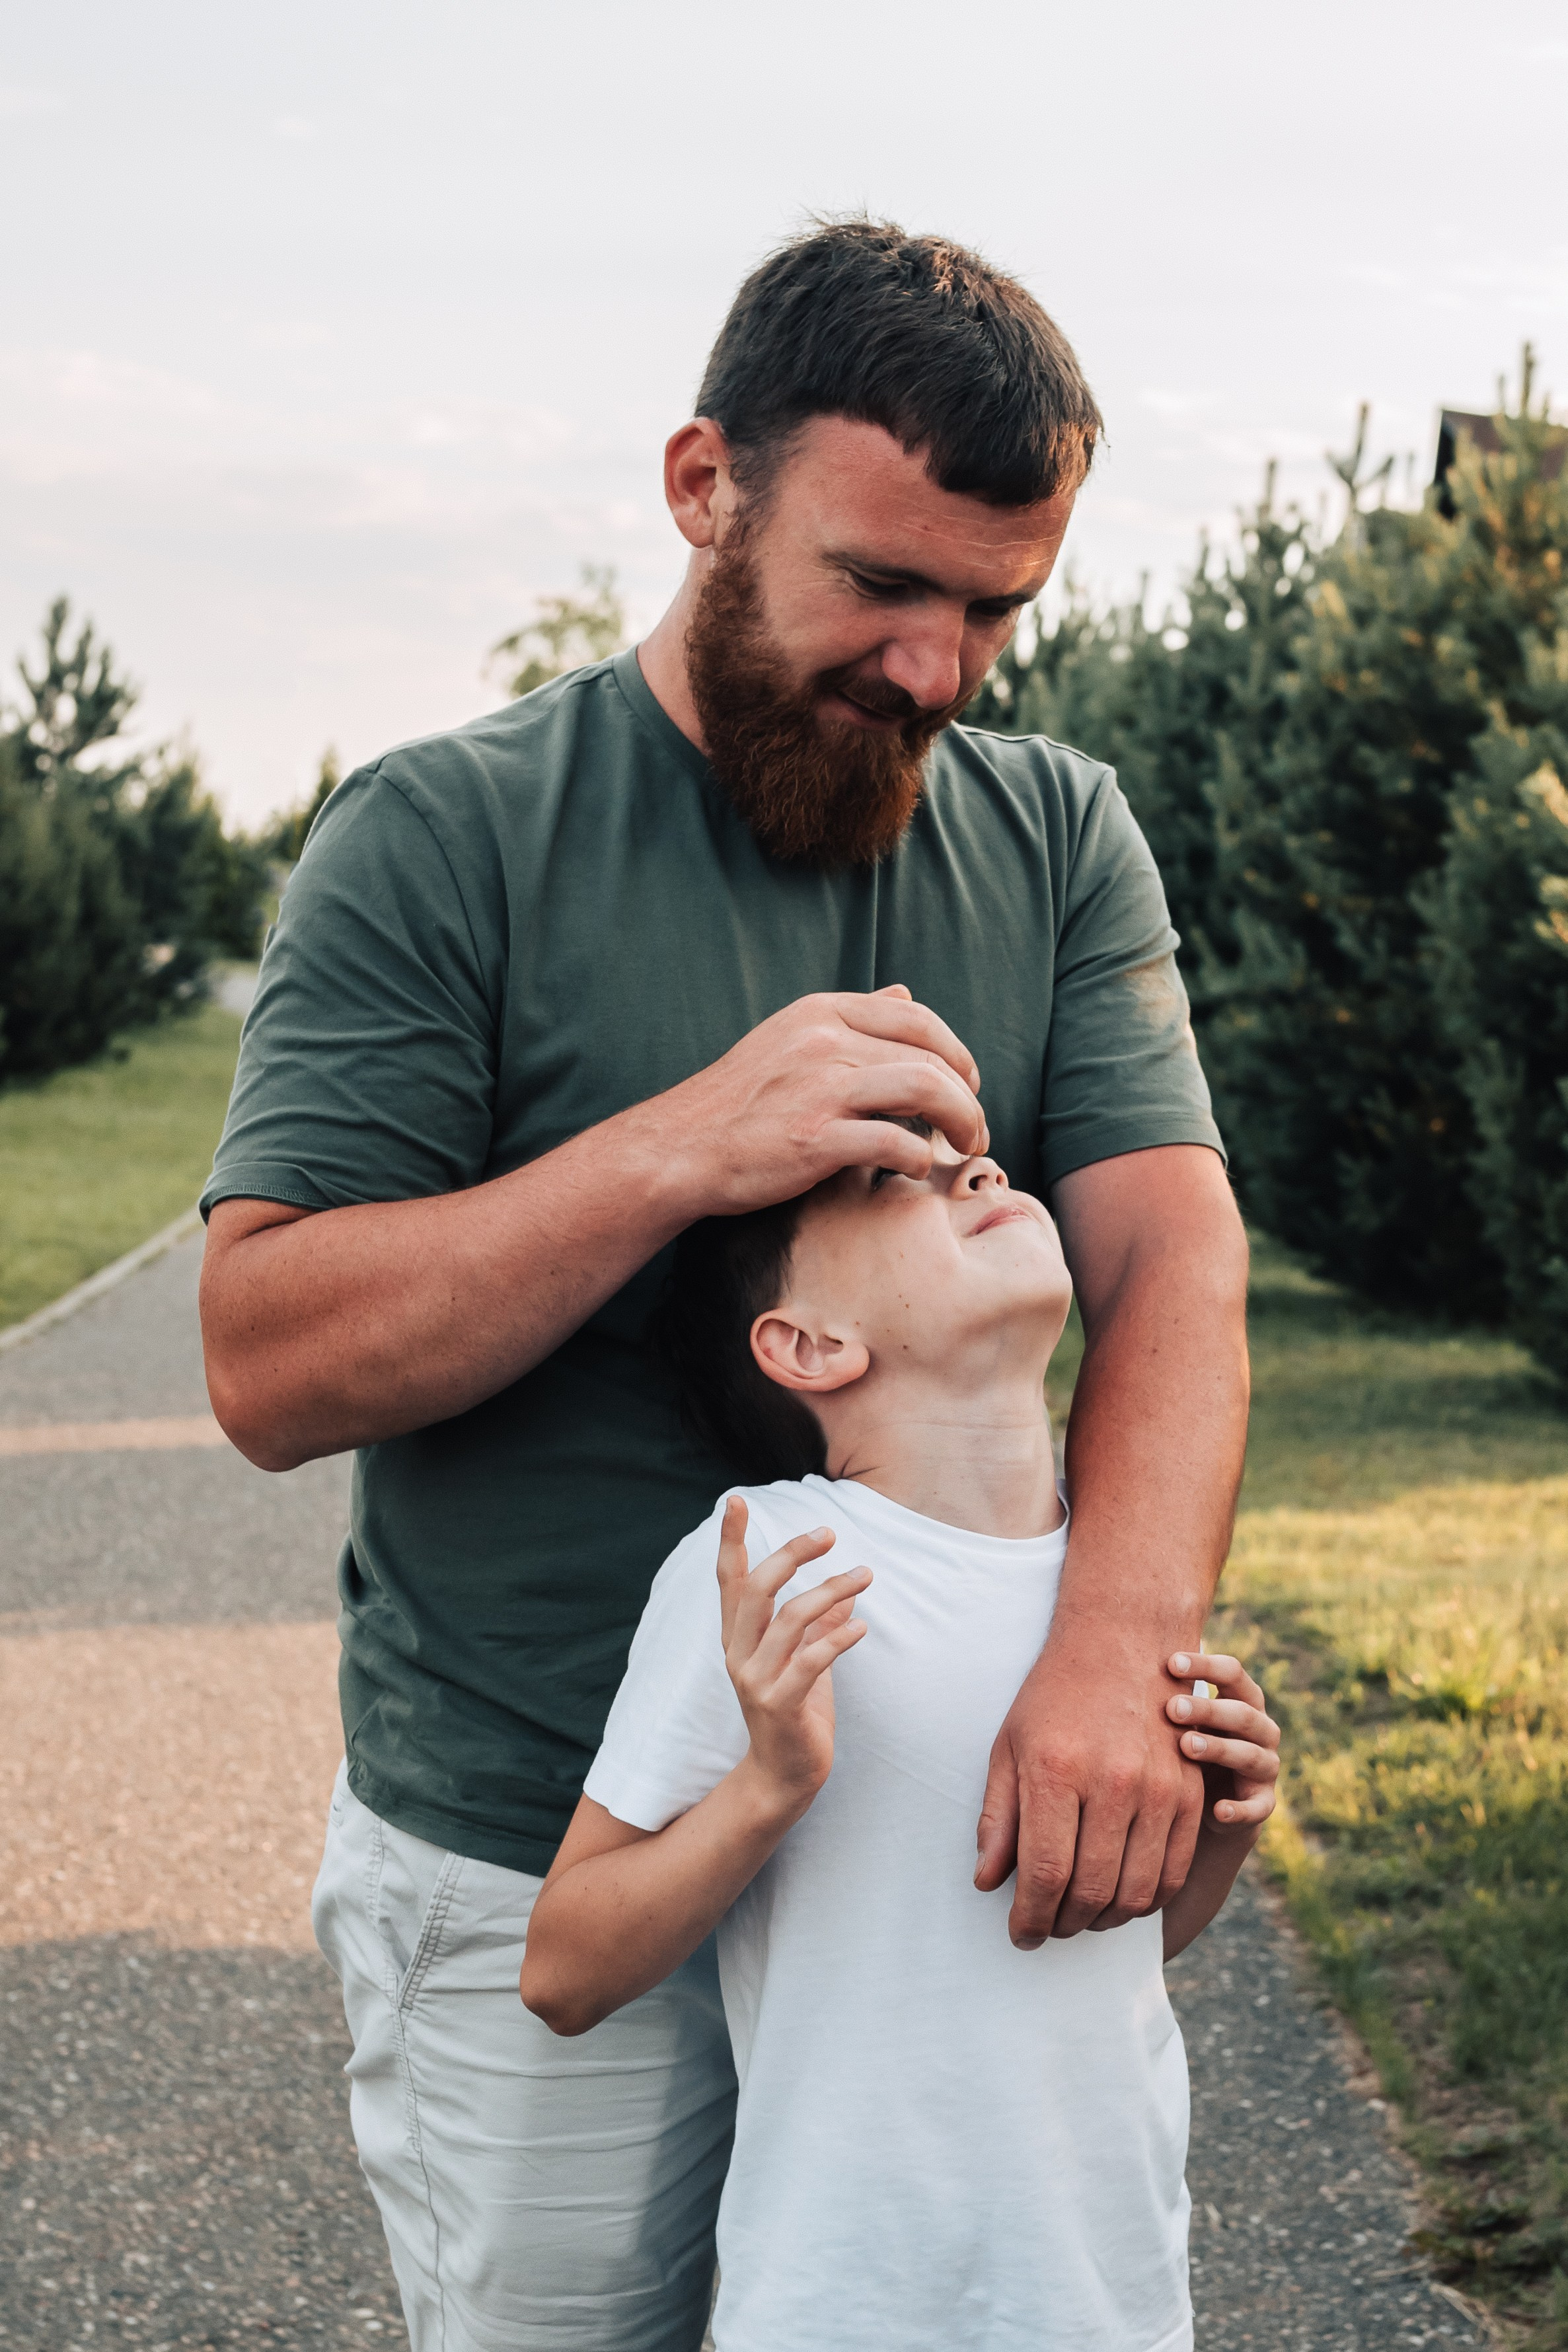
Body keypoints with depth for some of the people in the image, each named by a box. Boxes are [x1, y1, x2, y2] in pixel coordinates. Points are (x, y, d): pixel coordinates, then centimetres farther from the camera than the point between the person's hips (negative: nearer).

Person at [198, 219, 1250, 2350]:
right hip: (533, 1873, -3)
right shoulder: (442, 840, -9)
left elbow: (1172, 1249, -9)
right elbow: (271, 1364, -15)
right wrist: (682, 1151, -27)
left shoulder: (1062, 840, 2)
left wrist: (1122, 1636, -27)